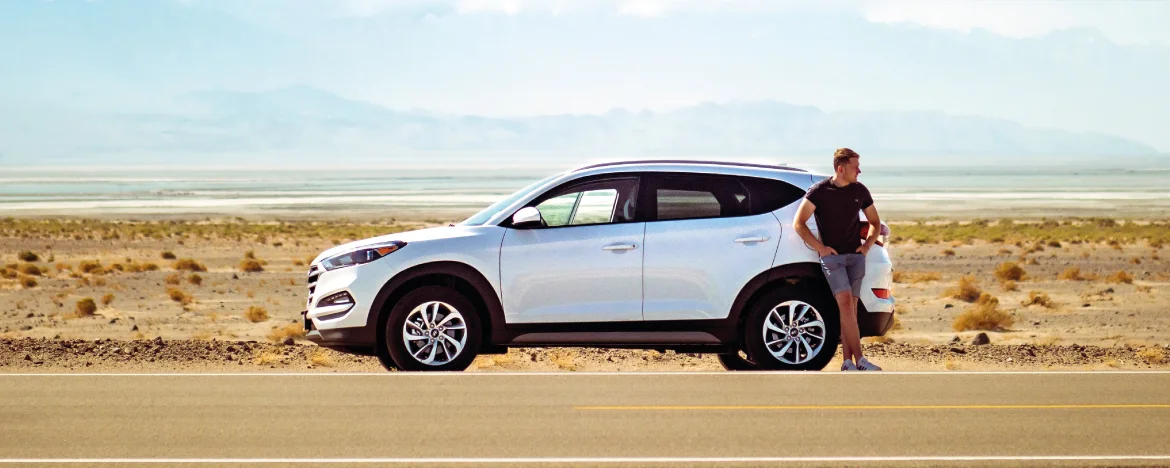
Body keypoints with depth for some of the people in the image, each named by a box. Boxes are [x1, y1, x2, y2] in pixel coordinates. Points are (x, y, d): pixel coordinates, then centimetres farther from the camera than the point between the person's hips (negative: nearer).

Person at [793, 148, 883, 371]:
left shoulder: (860, 191, 8)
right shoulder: (819, 191, -4)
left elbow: (875, 223, 21)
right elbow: (799, 223, -2)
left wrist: (867, 245, 4)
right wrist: (820, 247, -8)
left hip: (855, 256, 4)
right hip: (832, 256, -4)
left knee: (850, 307, 0)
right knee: (845, 303, -16)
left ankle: (847, 361, 2)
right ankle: (859, 359, -18)